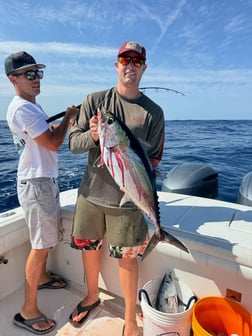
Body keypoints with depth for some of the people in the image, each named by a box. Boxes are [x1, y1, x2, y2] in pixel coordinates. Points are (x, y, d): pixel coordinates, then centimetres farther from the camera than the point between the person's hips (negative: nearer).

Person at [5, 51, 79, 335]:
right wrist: (68, 117, -5)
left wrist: (68, 121, 8)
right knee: (41, 245, -3)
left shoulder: (31, 106, 15)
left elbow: (48, 136, 20)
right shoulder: (22, 108, -17)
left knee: (46, 239, 23)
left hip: (45, 179, 10)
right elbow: (53, 143, -19)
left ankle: (42, 277, 45)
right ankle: (28, 311, 13)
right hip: (36, 183, -10)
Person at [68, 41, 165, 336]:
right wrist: (92, 136, -22)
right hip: (90, 192, 3)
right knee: (88, 247, 18)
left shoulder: (153, 112, 0)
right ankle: (92, 297, 47)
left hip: (126, 198, -2)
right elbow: (73, 143, -1)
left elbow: (154, 159, 1)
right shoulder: (95, 100, 3)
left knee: (127, 257, 7)